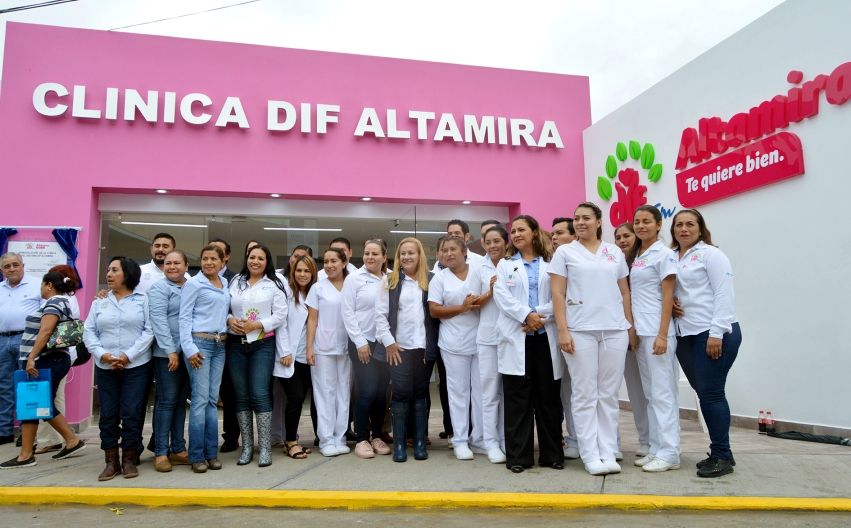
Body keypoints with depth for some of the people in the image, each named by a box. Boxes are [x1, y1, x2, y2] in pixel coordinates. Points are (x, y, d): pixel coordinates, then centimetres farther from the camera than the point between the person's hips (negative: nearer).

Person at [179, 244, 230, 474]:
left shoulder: (226, 284, 14)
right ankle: (197, 455, 3)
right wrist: (189, 348, -14)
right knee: (200, 399, -6)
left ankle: (211, 452, 13)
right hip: (200, 343, -6)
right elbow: (184, 318, -7)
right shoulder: (193, 284, -3)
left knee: (213, 399, 8)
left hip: (220, 345, 6)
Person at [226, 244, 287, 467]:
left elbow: (280, 315, -5)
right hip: (236, 344, 3)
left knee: (260, 395, -6)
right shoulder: (235, 282, 11)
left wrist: (257, 325, -15)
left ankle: (265, 448, 1)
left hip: (262, 344, -3)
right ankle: (247, 446, 17)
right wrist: (229, 320, -11)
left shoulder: (274, 285, 2)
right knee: (242, 396, 7)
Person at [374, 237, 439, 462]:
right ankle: (399, 443, 9)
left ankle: (420, 442, 17)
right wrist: (388, 342, -7)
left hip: (424, 347, 1)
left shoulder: (430, 280, 5)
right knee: (401, 393, 0)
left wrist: (433, 345, -2)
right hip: (399, 347, -1)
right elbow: (380, 314, 1)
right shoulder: (390, 281, 4)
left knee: (421, 393, 9)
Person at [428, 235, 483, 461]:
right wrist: (462, 308, -12)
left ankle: (479, 438, 19)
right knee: (459, 391, 4)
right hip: (454, 344, -1)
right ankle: (460, 440, 14)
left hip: (481, 341, 2)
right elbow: (434, 310, -2)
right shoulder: (440, 278, 3)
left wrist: (481, 302, -12)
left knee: (482, 390, 6)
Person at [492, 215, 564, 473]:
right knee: (518, 398, 1)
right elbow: (502, 296, 0)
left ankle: (552, 454, 16)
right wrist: (527, 315, -13)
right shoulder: (505, 265, 15)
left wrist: (541, 316, -16)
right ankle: (518, 456, 8)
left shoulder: (551, 264, 9)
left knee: (548, 396, 5)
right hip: (516, 337, 1)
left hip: (545, 336, 0)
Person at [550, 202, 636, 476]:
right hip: (580, 331, -2)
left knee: (609, 395, 6)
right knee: (585, 395, 1)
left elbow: (625, 291, 15)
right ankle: (590, 455, 8)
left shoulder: (615, 252, 12)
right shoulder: (564, 252, 4)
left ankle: (609, 453, 14)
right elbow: (557, 293, -1)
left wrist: (631, 326, 8)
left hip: (615, 330, 3)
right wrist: (562, 330, -9)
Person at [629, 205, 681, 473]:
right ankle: (656, 449, 18)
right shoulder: (635, 256, 15)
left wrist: (662, 335, -17)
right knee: (650, 393, 11)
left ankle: (669, 453, 3)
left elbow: (668, 296, -11)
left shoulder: (664, 254, -5)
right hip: (639, 331, 8)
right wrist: (632, 330, 9)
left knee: (662, 392, -4)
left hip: (656, 331, -8)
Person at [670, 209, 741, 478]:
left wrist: (717, 333, -17)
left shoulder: (710, 254, -4)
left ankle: (722, 456, 6)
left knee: (711, 393, -5)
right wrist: (671, 303, -2)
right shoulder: (671, 258, 14)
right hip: (686, 335, 6)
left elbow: (724, 294, -11)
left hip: (714, 334, -6)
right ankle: (718, 452, 21)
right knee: (704, 394, 10)